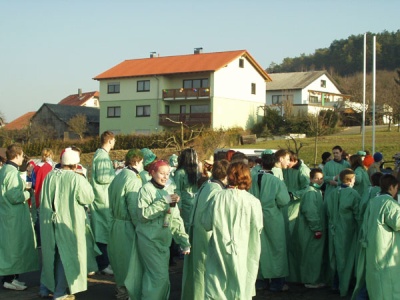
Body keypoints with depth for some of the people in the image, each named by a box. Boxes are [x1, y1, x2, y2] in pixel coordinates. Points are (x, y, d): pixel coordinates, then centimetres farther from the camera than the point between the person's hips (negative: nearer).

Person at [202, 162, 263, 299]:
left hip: (219, 251, 1)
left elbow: (206, 224, -3)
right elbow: (258, 228, -6)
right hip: (243, 253, -1)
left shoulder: (218, 197, -9)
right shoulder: (253, 201, -13)